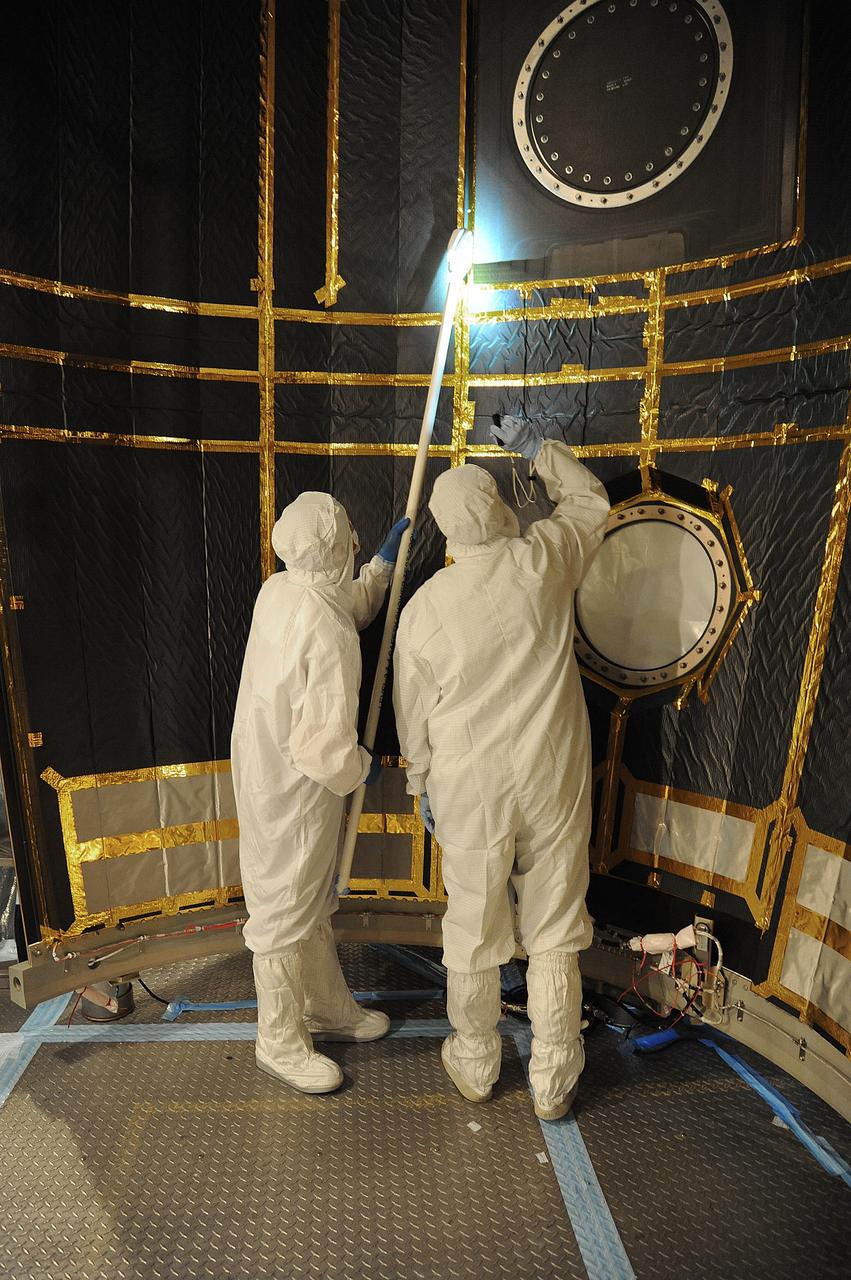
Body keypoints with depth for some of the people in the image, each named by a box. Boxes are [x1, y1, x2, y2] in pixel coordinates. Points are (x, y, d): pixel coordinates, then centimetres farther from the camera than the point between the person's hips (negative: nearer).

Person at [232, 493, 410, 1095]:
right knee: (286, 912, 10)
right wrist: (364, 767, -10)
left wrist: (385, 561, 17)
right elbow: (324, 747, -29)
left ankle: (329, 1007, 45)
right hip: (295, 792, -9)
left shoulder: (278, 590, -5)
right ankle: (281, 1042, 33)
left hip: (268, 770, 9)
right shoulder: (329, 635, -31)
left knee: (315, 902, 24)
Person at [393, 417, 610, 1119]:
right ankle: (553, 1082, 32)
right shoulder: (543, 558, -9)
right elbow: (591, 501, 14)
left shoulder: (422, 609, -9)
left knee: (474, 929, 17)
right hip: (555, 780, 1)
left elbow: (416, 718, 1)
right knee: (555, 932, 15)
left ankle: (475, 1065, 39)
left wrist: (423, 786, 15)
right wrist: (537, 445, 22)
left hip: (470, 788, 0)